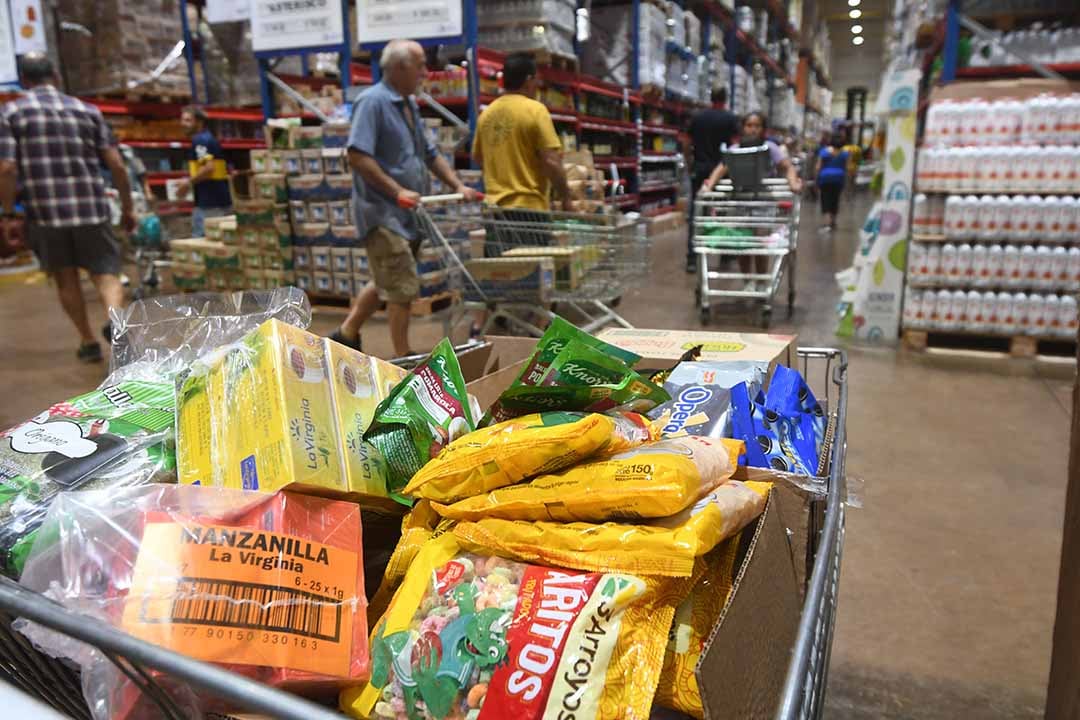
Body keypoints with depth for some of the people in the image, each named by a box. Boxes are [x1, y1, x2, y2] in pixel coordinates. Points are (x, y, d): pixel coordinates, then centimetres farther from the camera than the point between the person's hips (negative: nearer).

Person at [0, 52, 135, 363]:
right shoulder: (87, 110, 8)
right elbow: (117, 165, 3)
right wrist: (127, 207, 12)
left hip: (44, 210, 0)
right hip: (91, 209, 0)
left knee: (66, 278, 15)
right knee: (106, 274, 3)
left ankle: (88, 341, 22)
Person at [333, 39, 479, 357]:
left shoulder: (409, 105, 16)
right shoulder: (373, 102, -12)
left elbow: (431, 154, 22)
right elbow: (357, 156, -21)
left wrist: (459, 186, 9)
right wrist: (397, 191, -23)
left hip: (406, 212, 9)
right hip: (383, 212, -9)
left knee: (385, 281, 18)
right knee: (404, 286, -5)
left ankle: (347, 335, 32)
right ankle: (403, 358, 8)